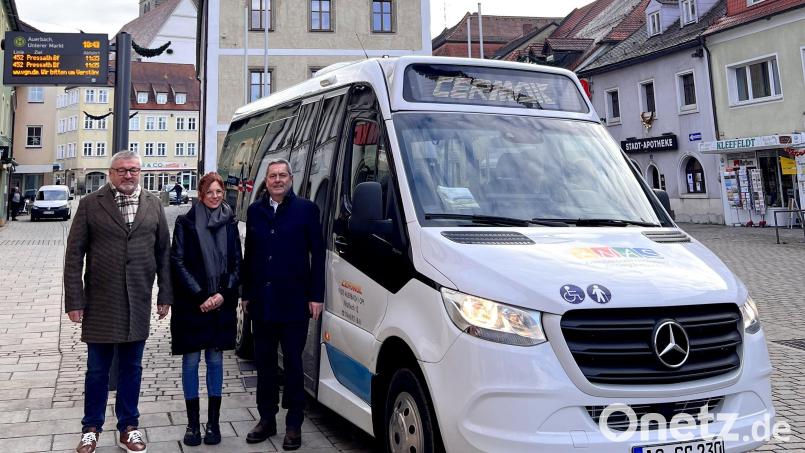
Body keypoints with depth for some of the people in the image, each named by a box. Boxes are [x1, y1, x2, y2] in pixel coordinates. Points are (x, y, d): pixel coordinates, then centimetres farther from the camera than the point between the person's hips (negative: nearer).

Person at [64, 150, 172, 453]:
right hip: (100, 302, -2)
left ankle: (128, 428, 26)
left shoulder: (153, 205, 5)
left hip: (138, 302, 2)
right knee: (97, 369, 10)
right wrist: (74, 300, -7)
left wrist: (164, 295, 4)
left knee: (131, 368, 12)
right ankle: (91, 428, 27)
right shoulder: (91, 204, -2)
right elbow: (74, 254, -2)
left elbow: (163, 252, 7)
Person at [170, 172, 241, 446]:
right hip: (191, 305, -2)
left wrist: (223, 294, -8)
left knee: (215, 360, 8)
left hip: (222, 304, 2)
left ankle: (213, 422, 17)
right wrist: (201, 297, -12)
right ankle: (193, 423, 14)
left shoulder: (230, 224, 6)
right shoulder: (186, 223, -1)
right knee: (191, 361, 4)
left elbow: (237, 264, 6)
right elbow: (178, 262, -6)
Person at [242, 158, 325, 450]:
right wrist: (246, 294, 10)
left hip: (294, 302, -4)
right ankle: (267, 419, 26)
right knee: (264, 363, 13)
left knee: (293, 364, 5)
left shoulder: (306, 209, -2)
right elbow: (249, 255, 12)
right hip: (261, 302, 4)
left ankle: (294, 425, 16)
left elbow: (318, 254, -3)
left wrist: (316, 296, -8)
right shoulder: (255, 210, 9)